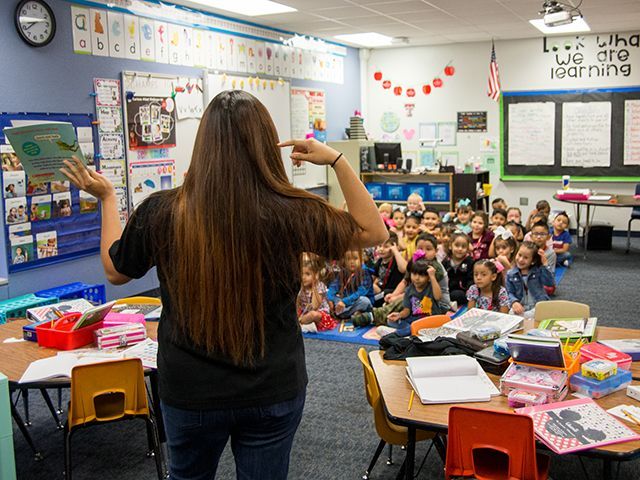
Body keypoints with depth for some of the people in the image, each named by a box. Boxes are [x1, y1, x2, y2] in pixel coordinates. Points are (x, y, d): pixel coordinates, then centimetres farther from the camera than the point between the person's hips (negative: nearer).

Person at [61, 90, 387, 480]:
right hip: (274, 390, -1)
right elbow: (374, 232, -4)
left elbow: (116, 271, 4)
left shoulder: (161, 212, -16)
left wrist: (107, 197, 17)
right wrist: (336, 160, -3)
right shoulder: (291, 212, -19)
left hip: (189, 391, 1)